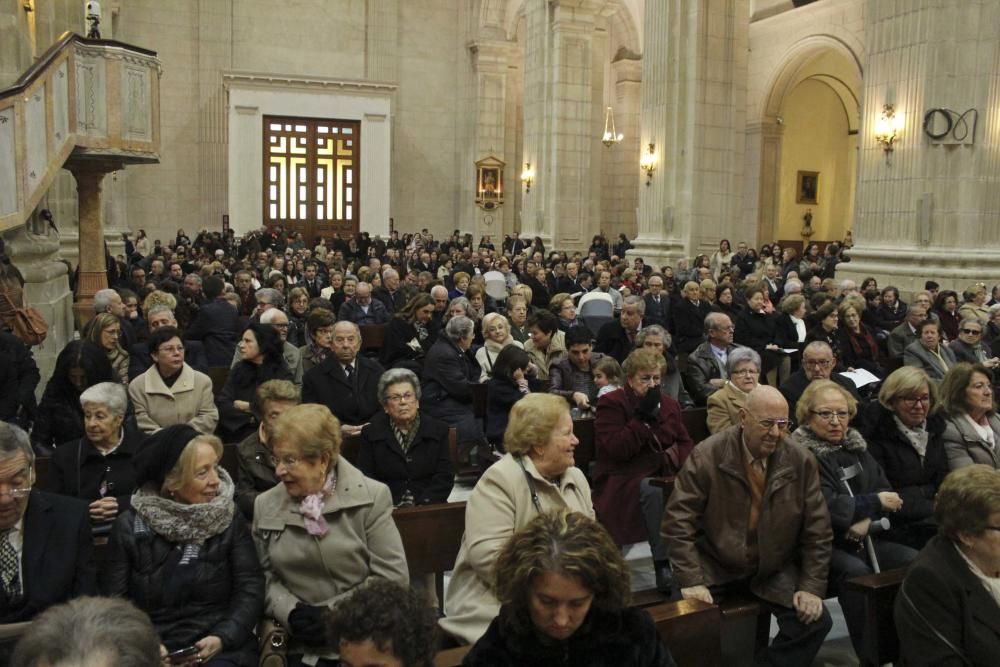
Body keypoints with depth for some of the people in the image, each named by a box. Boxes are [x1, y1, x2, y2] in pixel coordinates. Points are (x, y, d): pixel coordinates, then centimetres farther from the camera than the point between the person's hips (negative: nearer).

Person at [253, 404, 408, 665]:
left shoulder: (370, 497, -4)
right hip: (302, 646, 2)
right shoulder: (266, 505, 8)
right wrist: (290, 612, -7)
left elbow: (393, 575, -5)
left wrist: (336, 615, -9)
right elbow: (264, 576, 10)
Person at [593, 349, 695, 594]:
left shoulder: (670, 404, 15)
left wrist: (675, 455, -7)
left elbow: (685, 442, 17)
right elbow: (616, 450, -14)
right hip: (622, 480, -5)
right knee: (654, 489, -36)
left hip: (662, 474, 5)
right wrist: (644, 417, -18)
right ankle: (662, 565, -29)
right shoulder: (611, 403, -3)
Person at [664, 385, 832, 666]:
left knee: (816, 621, -15)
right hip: (713, 567, -3)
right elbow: (678, 520, -14)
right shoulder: (707, 456, -14)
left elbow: (817, 530, 1)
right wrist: (691, 580, -20)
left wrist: (812, 586, -8)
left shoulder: (802, 463, -6)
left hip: (774, 571, 3)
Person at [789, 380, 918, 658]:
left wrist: (867, 518, -11)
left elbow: (886, 493, 10)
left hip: (863, 540, 7)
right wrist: (874, 502, -9)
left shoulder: (856, 447, 14)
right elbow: (827, 508, -19)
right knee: (856, 572, -33)